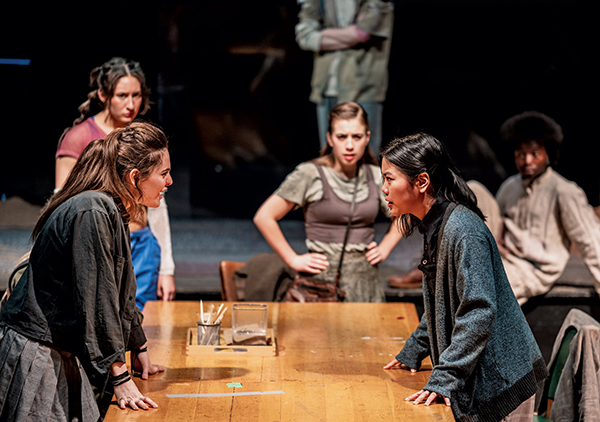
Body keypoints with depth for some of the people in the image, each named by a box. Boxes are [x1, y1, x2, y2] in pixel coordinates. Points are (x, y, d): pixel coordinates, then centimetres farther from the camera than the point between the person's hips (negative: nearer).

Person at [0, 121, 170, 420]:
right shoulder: (92, 212, -21)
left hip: (66, 356, 10)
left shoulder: (111, 212, 9)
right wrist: (120, 378, -21)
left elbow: (119, 293, 21)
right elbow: (96, 299, -23)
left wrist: (139, 350, 29)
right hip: (36, 358, -10)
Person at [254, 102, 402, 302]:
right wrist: (294, 260, -6)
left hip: (366, 280, 4)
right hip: (323, 280, -4)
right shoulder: (310, 174, -5)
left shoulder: (376, 176, 8)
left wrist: (383, 249, 11)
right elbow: (264, 217, -6)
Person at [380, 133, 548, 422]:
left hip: (499, 383, -9)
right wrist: (412, 352, 22)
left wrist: (445, 378, -27)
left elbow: (478, 313, -27)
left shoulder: (463, 230, -22)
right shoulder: (435, 228, 10)